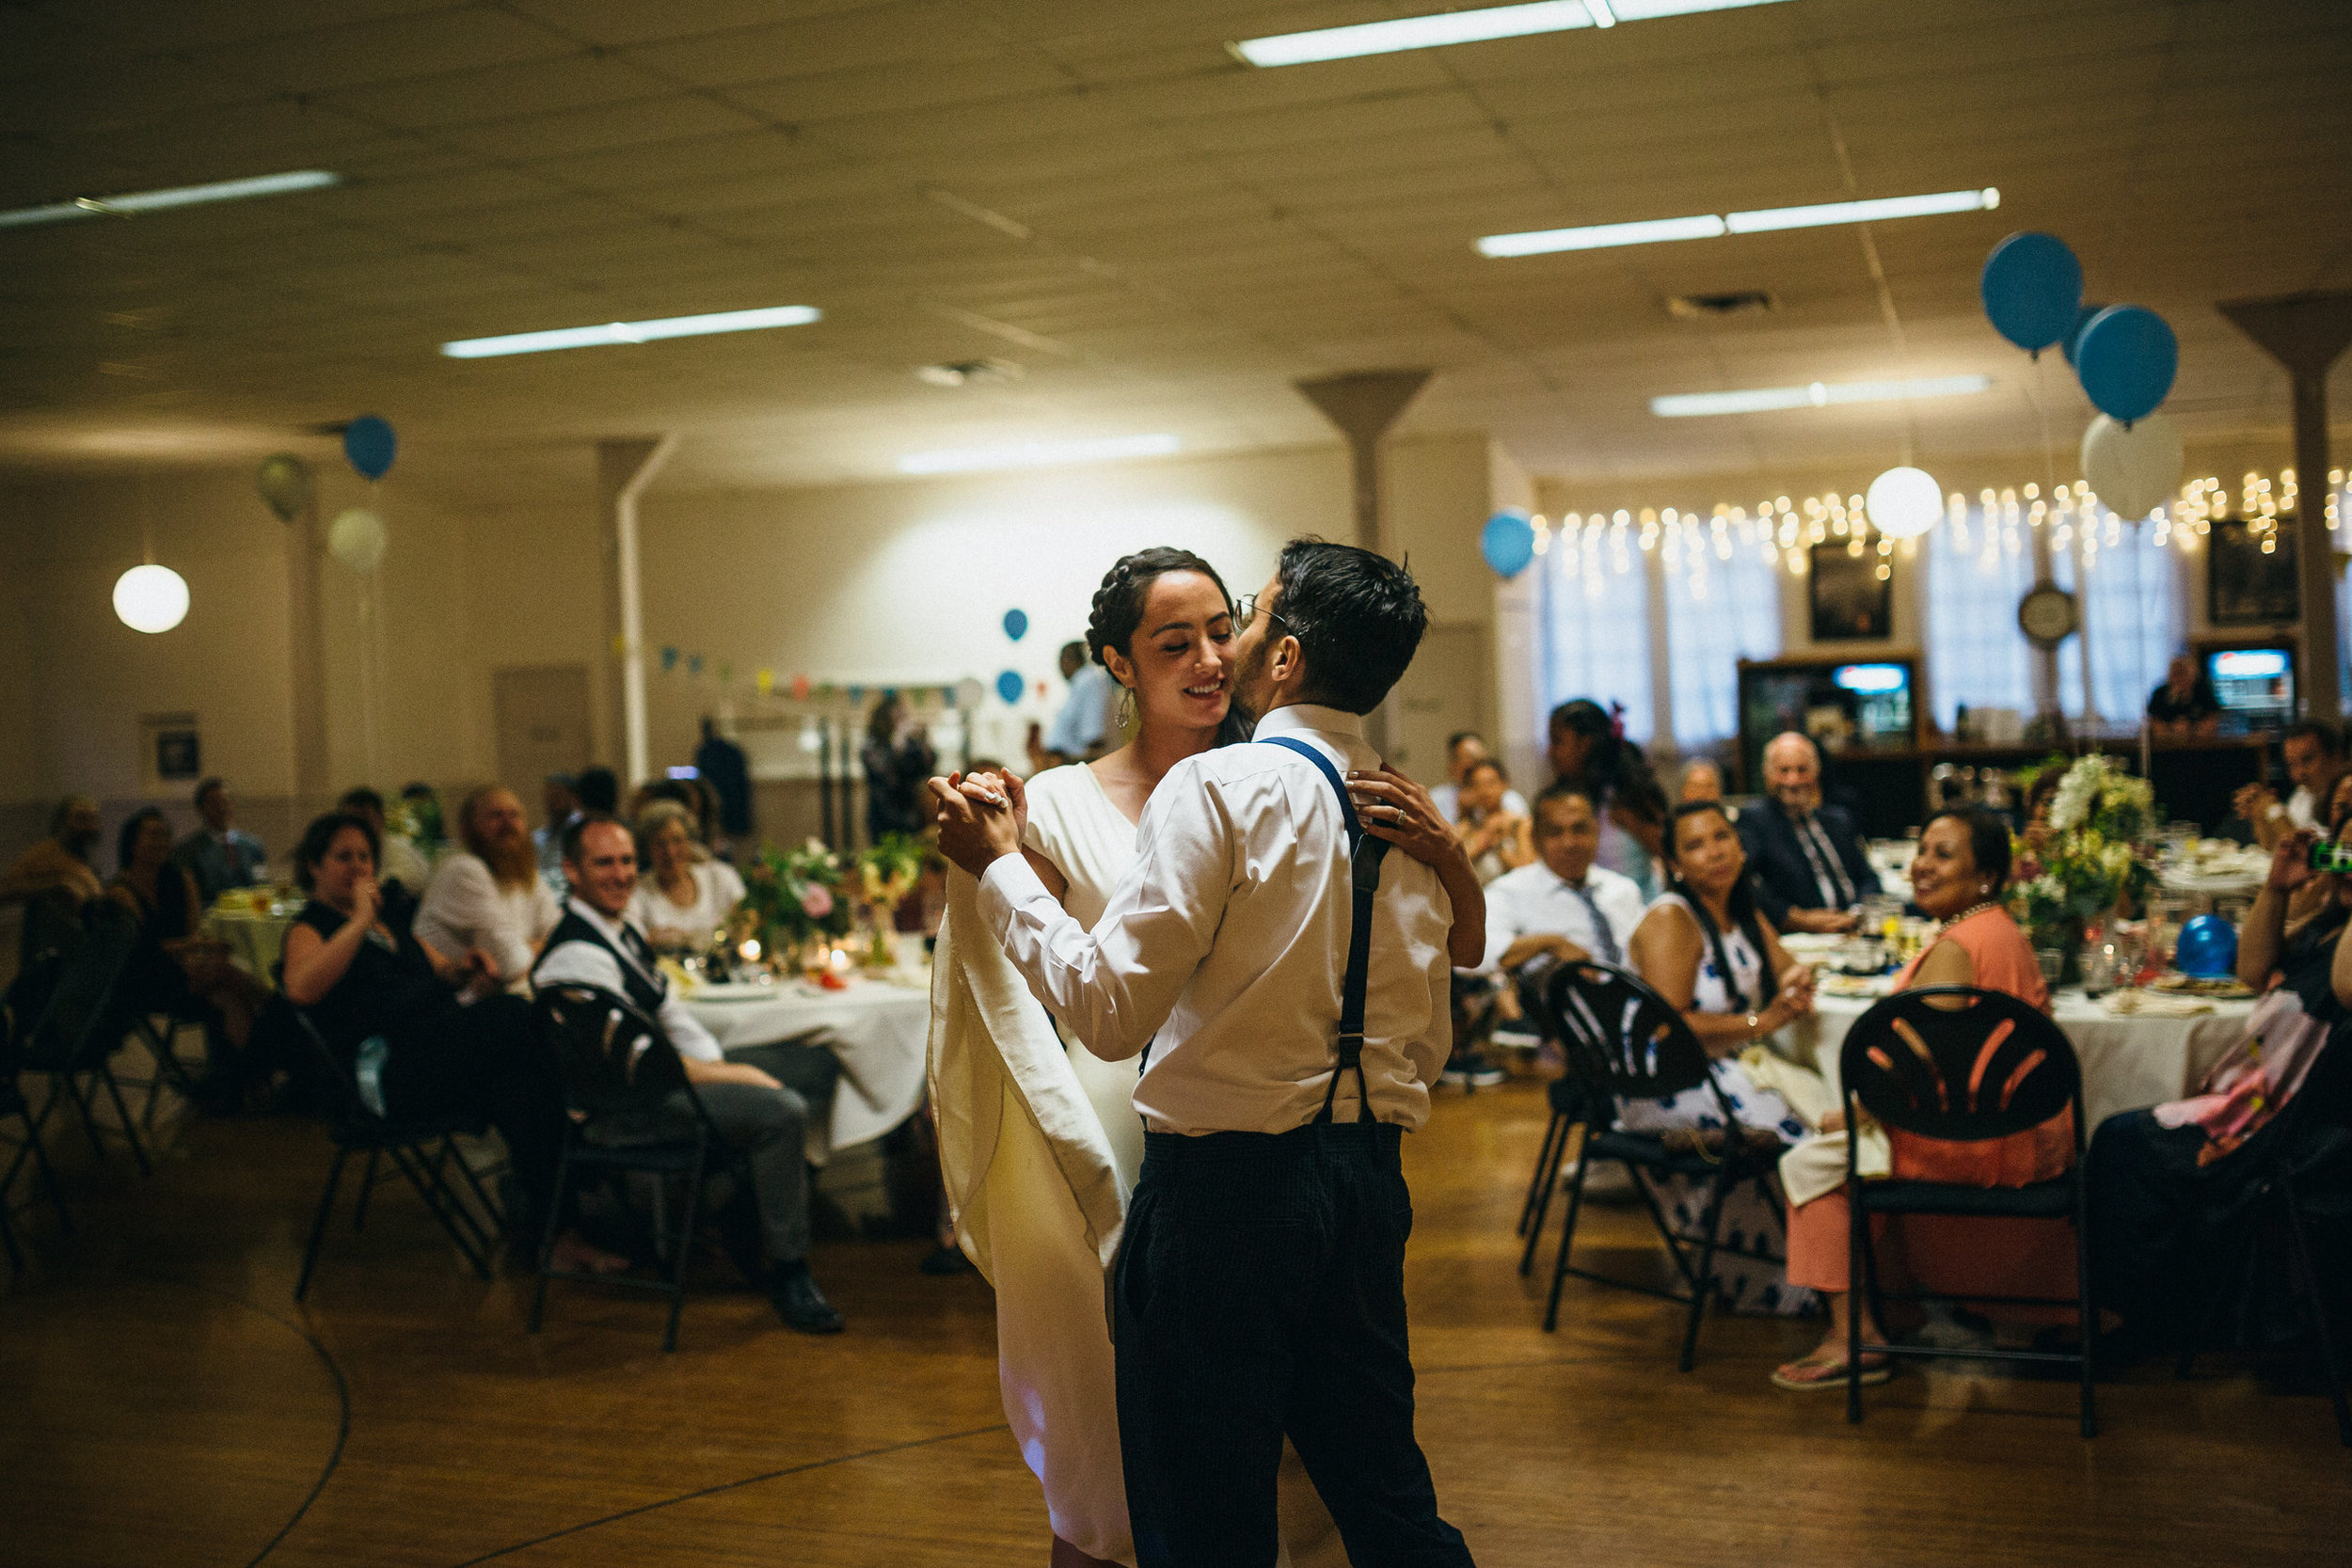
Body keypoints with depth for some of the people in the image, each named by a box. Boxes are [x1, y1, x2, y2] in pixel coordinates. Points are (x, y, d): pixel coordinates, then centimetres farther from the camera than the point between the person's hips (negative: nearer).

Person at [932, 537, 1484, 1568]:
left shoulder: (1218, 787, -13)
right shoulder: (1403, 818, 7)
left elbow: (1107, 1009, -15)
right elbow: (1426, 1049, 12)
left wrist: (998, 867, -6)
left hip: (1227, 1183, -7)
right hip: (1368, 1181, 7)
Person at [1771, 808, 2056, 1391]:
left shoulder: (1955, 949, -20)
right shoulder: (2006, 932, 12)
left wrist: (1852, 1114, -8)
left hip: (1983, 1145, -10)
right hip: (2029, 1131, 10)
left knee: (1813, 1162, 1)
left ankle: (1853, 1337, 2)